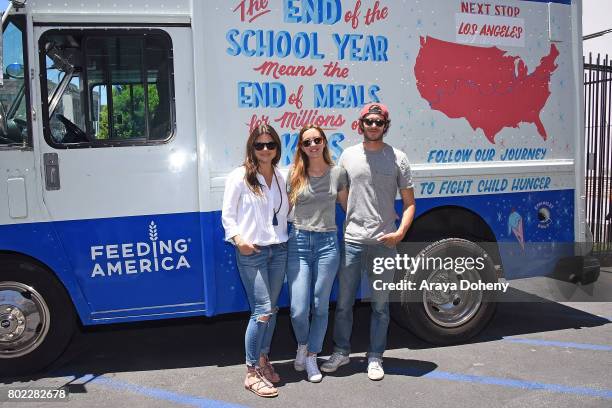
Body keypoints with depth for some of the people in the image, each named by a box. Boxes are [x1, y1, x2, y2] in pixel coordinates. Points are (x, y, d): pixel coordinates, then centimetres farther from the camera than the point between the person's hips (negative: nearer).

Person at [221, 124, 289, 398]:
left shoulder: (280, 177, 11)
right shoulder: (239, 177, -6)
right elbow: (227, 215, -6)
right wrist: (238, 239, -20)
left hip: (279, 249, 6)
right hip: (251, 252, -6)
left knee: (271, 309, 12)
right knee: (262, 311, -10)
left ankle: (263, 358, 28)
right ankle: (252, 373, 0)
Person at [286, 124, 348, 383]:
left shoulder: (338, 173, 4)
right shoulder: (294, 175, 1)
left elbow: (347, 206, 15)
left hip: (327, 244, 1)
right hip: (299, 243, -1)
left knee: (320, 307, 8)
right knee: (298, 310, -3)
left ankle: (311, 357, 27)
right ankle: (303, 345, 29)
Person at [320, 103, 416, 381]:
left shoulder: (397, 158, 1)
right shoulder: (348, 155, 7)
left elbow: (409, 202, 3)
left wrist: (401, 231, -12)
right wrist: (352, 220, 3)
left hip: (384, 243, -1)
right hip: (351, 240, 1)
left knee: (380, 304, 9)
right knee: (343, 302, 9)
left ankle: (375, 358, 24)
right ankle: (341, 352, 27)